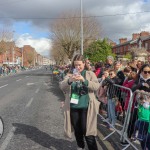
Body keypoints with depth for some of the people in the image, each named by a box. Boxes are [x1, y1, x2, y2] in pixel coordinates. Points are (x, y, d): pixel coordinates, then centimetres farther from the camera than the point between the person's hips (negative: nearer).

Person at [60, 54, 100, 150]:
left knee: (87, 131, -4)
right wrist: (69, 81, -28)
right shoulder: (70, 75, 6)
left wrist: (84, 80, -27)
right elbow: (62, 87, -7)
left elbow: (96, 86, -12)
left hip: (86, 107, -3)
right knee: (77, 130, 17)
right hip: (73, 107, 3)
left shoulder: (90, 74, 3)